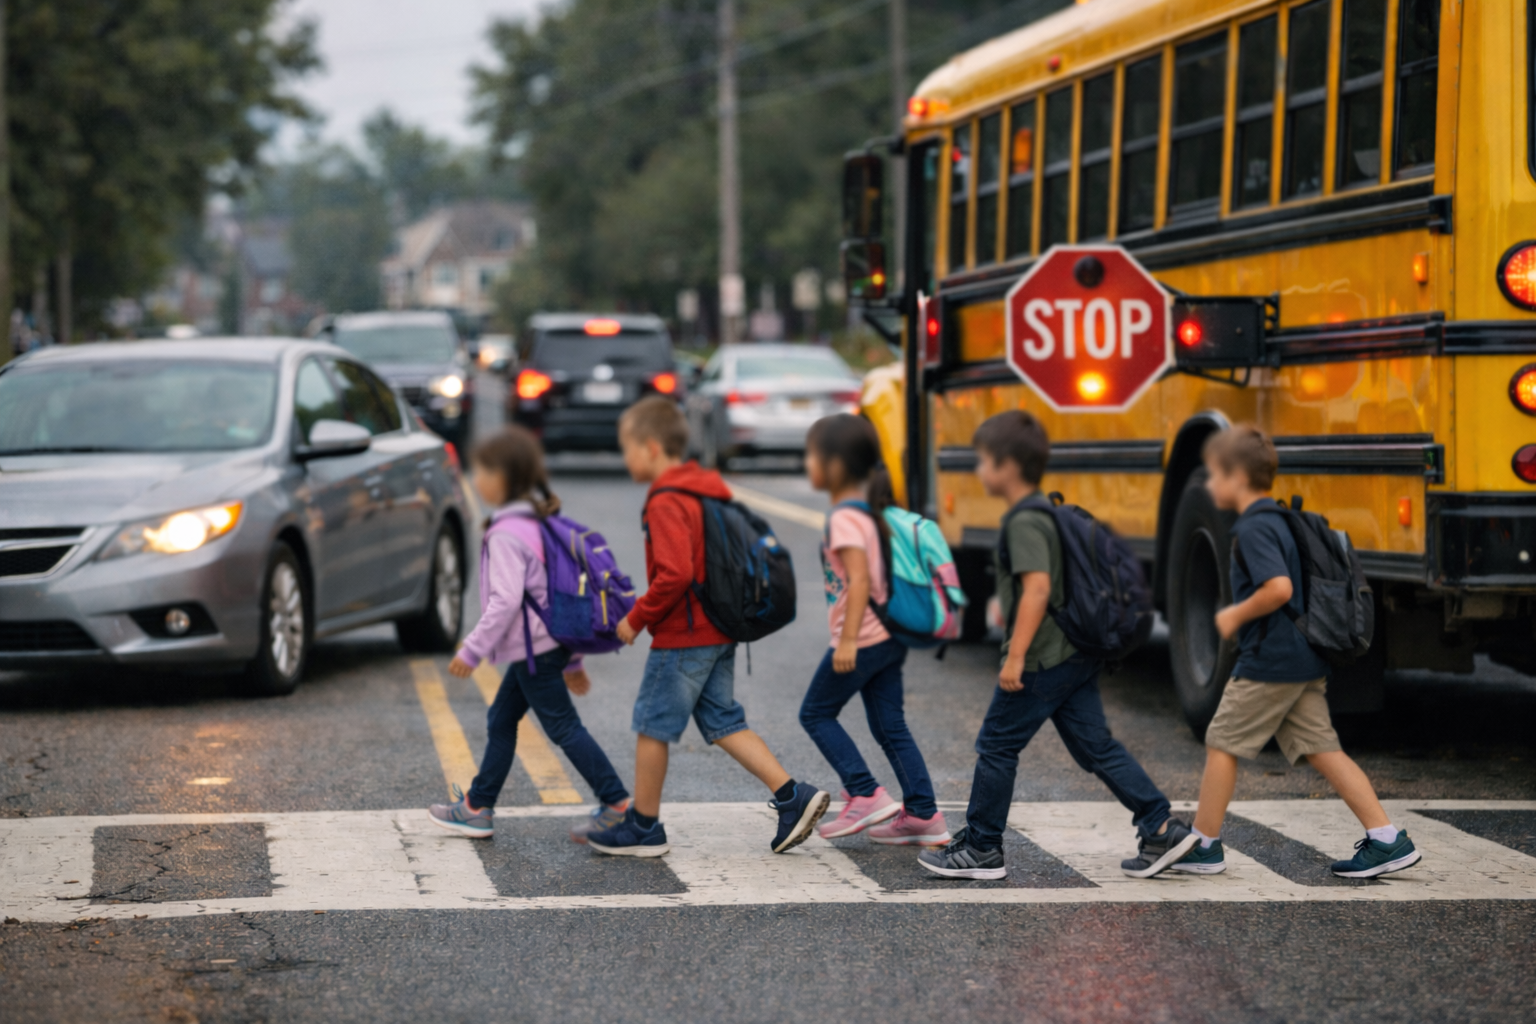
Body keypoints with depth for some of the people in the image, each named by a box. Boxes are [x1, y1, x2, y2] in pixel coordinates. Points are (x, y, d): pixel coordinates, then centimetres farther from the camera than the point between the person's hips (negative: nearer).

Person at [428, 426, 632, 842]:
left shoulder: (508, 534, -19)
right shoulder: (539, 522, 12)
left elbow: (505, 601, -25)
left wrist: (472, 651, -18)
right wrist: (573, 661, 21)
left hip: (534, 649, -10)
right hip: (552, 641, 10)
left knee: (564, 726, -4)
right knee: (501, 720, 17)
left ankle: (618, 805, -2)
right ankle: (478, 806, 24)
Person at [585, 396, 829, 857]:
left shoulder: (666, 503, -18)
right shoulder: (707, 491, 13)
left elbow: (675, 574, -27)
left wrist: (637, 618, -15)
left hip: (682, 637, -9)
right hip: (719, 632, 9)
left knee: (652, 726, 3)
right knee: (723, 723, 13)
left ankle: (644, 826, 12)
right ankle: (793, 797, 3)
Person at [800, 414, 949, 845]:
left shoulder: (845, 518, -17)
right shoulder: (872, 508, 12)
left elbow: (859, 580, -25)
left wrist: (848, 640, -29)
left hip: (862, 639, -9)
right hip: (891, 637, 9)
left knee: (816, 713, 5)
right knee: (890, 725, 11)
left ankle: (865, 795, -1)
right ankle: (923, 814, 8)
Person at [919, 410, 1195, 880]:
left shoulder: (1023, 523, -15)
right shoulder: (1050, 514, 15)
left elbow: (1037, 586, -26)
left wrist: (1016, 655, -27)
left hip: (1042, 660, -9)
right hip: (1077, 654, 10)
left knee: (996, 745, 1)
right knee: (1095, 746, 9)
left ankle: (980, 848, 8)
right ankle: (1162, 828, 3)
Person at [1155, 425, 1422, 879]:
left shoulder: (1253, 528, -15)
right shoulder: (1278, 521, 15)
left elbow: (1278, 587, -28)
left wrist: (1235, 616, -14)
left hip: (1268, 660, -9)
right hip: (1306, 661, 9)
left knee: (1222, 742, 3)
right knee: (1320, 748, 7)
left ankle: (1204, 845, 10)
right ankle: (1387, 839, 2)